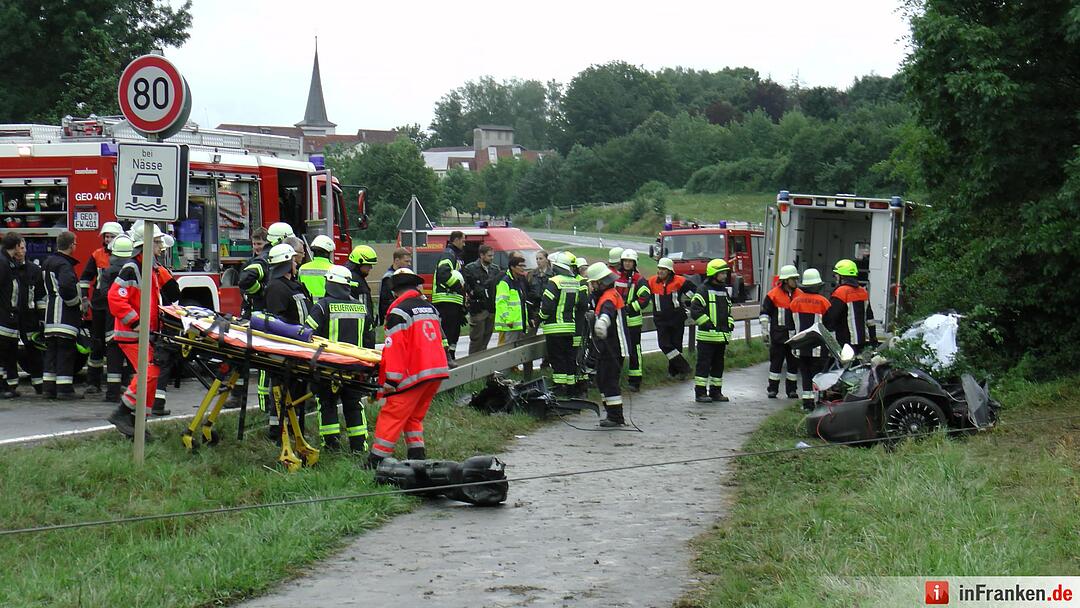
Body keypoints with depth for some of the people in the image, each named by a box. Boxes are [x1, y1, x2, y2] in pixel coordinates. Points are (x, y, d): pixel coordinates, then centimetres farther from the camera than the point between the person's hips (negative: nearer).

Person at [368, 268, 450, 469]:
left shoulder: (399, 311, -8)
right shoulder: (430, 308, 16)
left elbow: (394, 347, -13)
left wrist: (390, 381, -14)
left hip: (415, 373, -8)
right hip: (438, 370, 8)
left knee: (392, 415, -5)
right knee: (414, 416, 18)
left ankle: (376, 461, -8)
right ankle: (418, 457, 12)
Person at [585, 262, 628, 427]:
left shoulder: (609, 297, -19)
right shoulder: (604, 295, 15)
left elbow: (607, 311, -44)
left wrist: (602, 322, -63)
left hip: (613, 349, -11)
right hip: (606, 349, 11)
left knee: (609, 381, -10)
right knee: (601, 379, 16)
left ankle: (615, 416, -6)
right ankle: (612, 413, 23)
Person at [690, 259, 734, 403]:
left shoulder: (724, 291, 17)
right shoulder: (703, 290, -9)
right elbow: (695, 310, -17)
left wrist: (729, 325, 14)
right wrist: (708, 324, -18)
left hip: (721, 336, 8)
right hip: (707, 336, -8)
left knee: (718, 365, 12)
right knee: (704, 364, -5)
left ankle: (716, 391, 20)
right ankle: (700, 392, -2)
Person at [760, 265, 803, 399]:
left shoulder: (800, 295, 11)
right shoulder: (774, 294, -3)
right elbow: (764, 314, 0)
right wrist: (765, 333, -4)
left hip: (795, 336, 4)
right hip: (778, 336, -4)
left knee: (794, 363, 7)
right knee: (776, 363, 1)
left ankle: (792, 389, 15)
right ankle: (772, 389, 8)